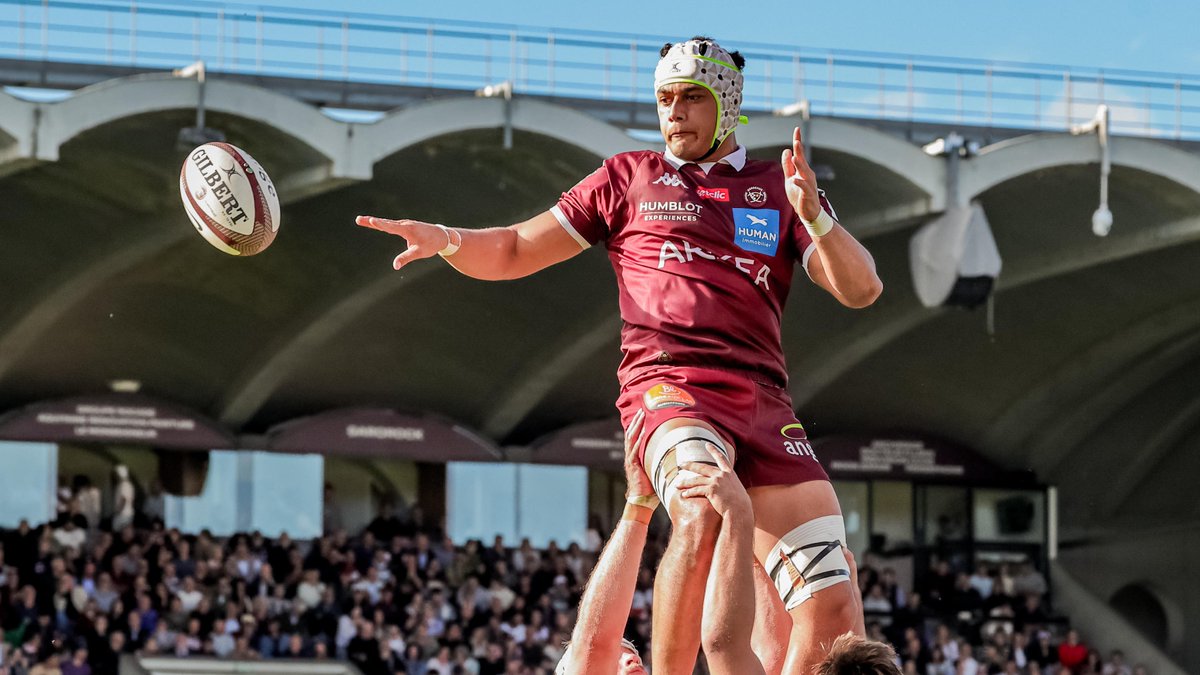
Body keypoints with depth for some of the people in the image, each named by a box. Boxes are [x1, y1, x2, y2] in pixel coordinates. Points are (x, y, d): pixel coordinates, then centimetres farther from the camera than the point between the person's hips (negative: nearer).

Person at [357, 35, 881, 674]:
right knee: (705, 513, -37)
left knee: (831, 611, -7)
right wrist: (446, 238, -3)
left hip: (763, 400, 3)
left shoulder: (780, 188, 19)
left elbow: (860, 290, 9)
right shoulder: (629, 177, 18)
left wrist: (812, 214, -8)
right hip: (669, 386, -3)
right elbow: (515, 251, 17)